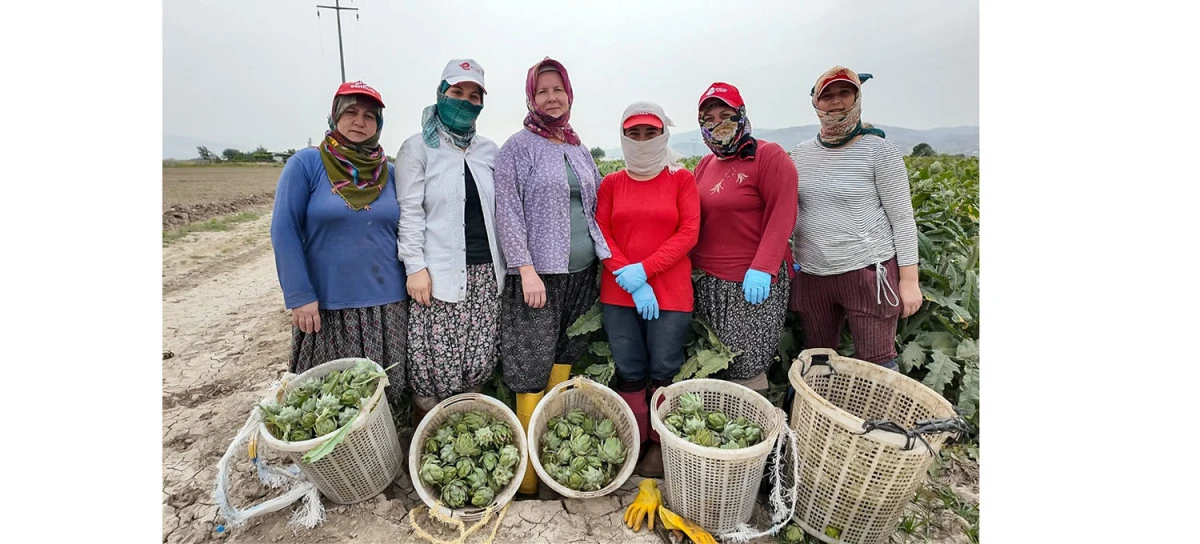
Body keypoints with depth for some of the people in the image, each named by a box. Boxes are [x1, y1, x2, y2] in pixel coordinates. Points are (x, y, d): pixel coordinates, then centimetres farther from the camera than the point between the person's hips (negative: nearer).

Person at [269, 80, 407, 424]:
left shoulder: (389, 172, 7)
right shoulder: (306, 163, -3)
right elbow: (284, 231, -6)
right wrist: (300, 296, -11)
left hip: (387, 305, 3)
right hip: (326, 305, -2)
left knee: (383, 392, 11)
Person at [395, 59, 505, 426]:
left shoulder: (489, 151, 13)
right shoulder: (418, 148, 1)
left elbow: (499, 210, 13)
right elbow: (410, 212, -5)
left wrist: (502, 262, 9)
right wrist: (415, 267, -12)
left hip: (485, 272, 4)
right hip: (440, 273, -4)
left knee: (480, 360, 8)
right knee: (435, 363, -2)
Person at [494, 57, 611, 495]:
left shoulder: (579, 148, 16)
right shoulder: (519, 147, -1)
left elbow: (596, 207, 20)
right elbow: (508, 212, -8)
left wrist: (604, 260, 12)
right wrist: (527, 269, -16)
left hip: (583, 271, 6)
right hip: (539, 273, -5)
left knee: (565, 360, 11)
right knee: (533, 372, -3)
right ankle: (528, 476, 10)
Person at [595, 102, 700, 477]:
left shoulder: (681, 179, 5)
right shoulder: (611, 183, 10)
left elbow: (689, 233, -4)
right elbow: (602, 235, 3)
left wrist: (643, 270, -13)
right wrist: (628, 278, -10)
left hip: (670, 292, -1)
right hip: (619, 292, 2)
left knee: (662, 373, 2)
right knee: (629, 373, 6)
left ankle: (660, 446, 22)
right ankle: (634, 444, 24)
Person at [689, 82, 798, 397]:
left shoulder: (769, 156, -5)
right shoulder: (705, 164, 15)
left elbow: (782, 216, -13)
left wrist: (762, 268, -21)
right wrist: (692, 265, 6)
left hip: (753, 281, -6)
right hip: (707, 280, 7)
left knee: (746, 368, -2)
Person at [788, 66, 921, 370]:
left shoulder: (879, 151, -5)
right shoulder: (800, 154, 7)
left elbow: (902, 219, -5)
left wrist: (909, 280, -8)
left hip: (867, 270, -4)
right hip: (811, 274, 4)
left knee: (876, 363, 3)